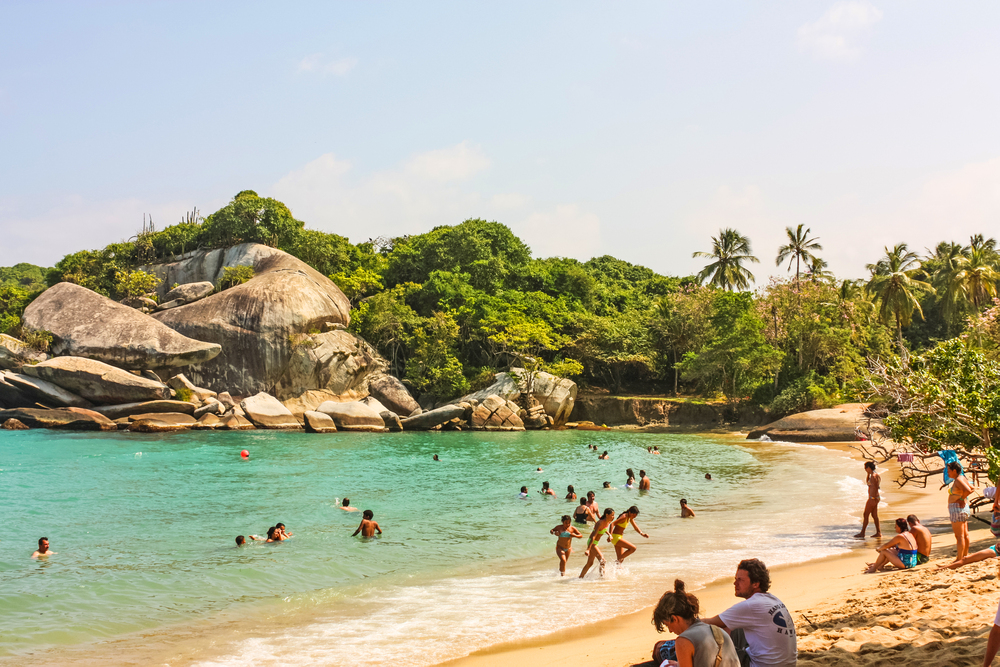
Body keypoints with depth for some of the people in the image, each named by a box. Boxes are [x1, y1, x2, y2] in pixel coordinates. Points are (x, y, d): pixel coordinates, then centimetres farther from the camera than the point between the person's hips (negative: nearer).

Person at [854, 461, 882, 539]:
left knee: (866, 515, -1)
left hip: (873, 498, -10)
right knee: (874, 515, 14)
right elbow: (867, 482, 26)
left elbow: (875, 488, -23)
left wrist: (874, 498, -22)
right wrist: (868, 474, 14)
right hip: (875, 498, 10)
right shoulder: (875, 475, 11)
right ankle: (878, 533, 16)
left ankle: (862, 533, 4)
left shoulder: (873, 476, -19)